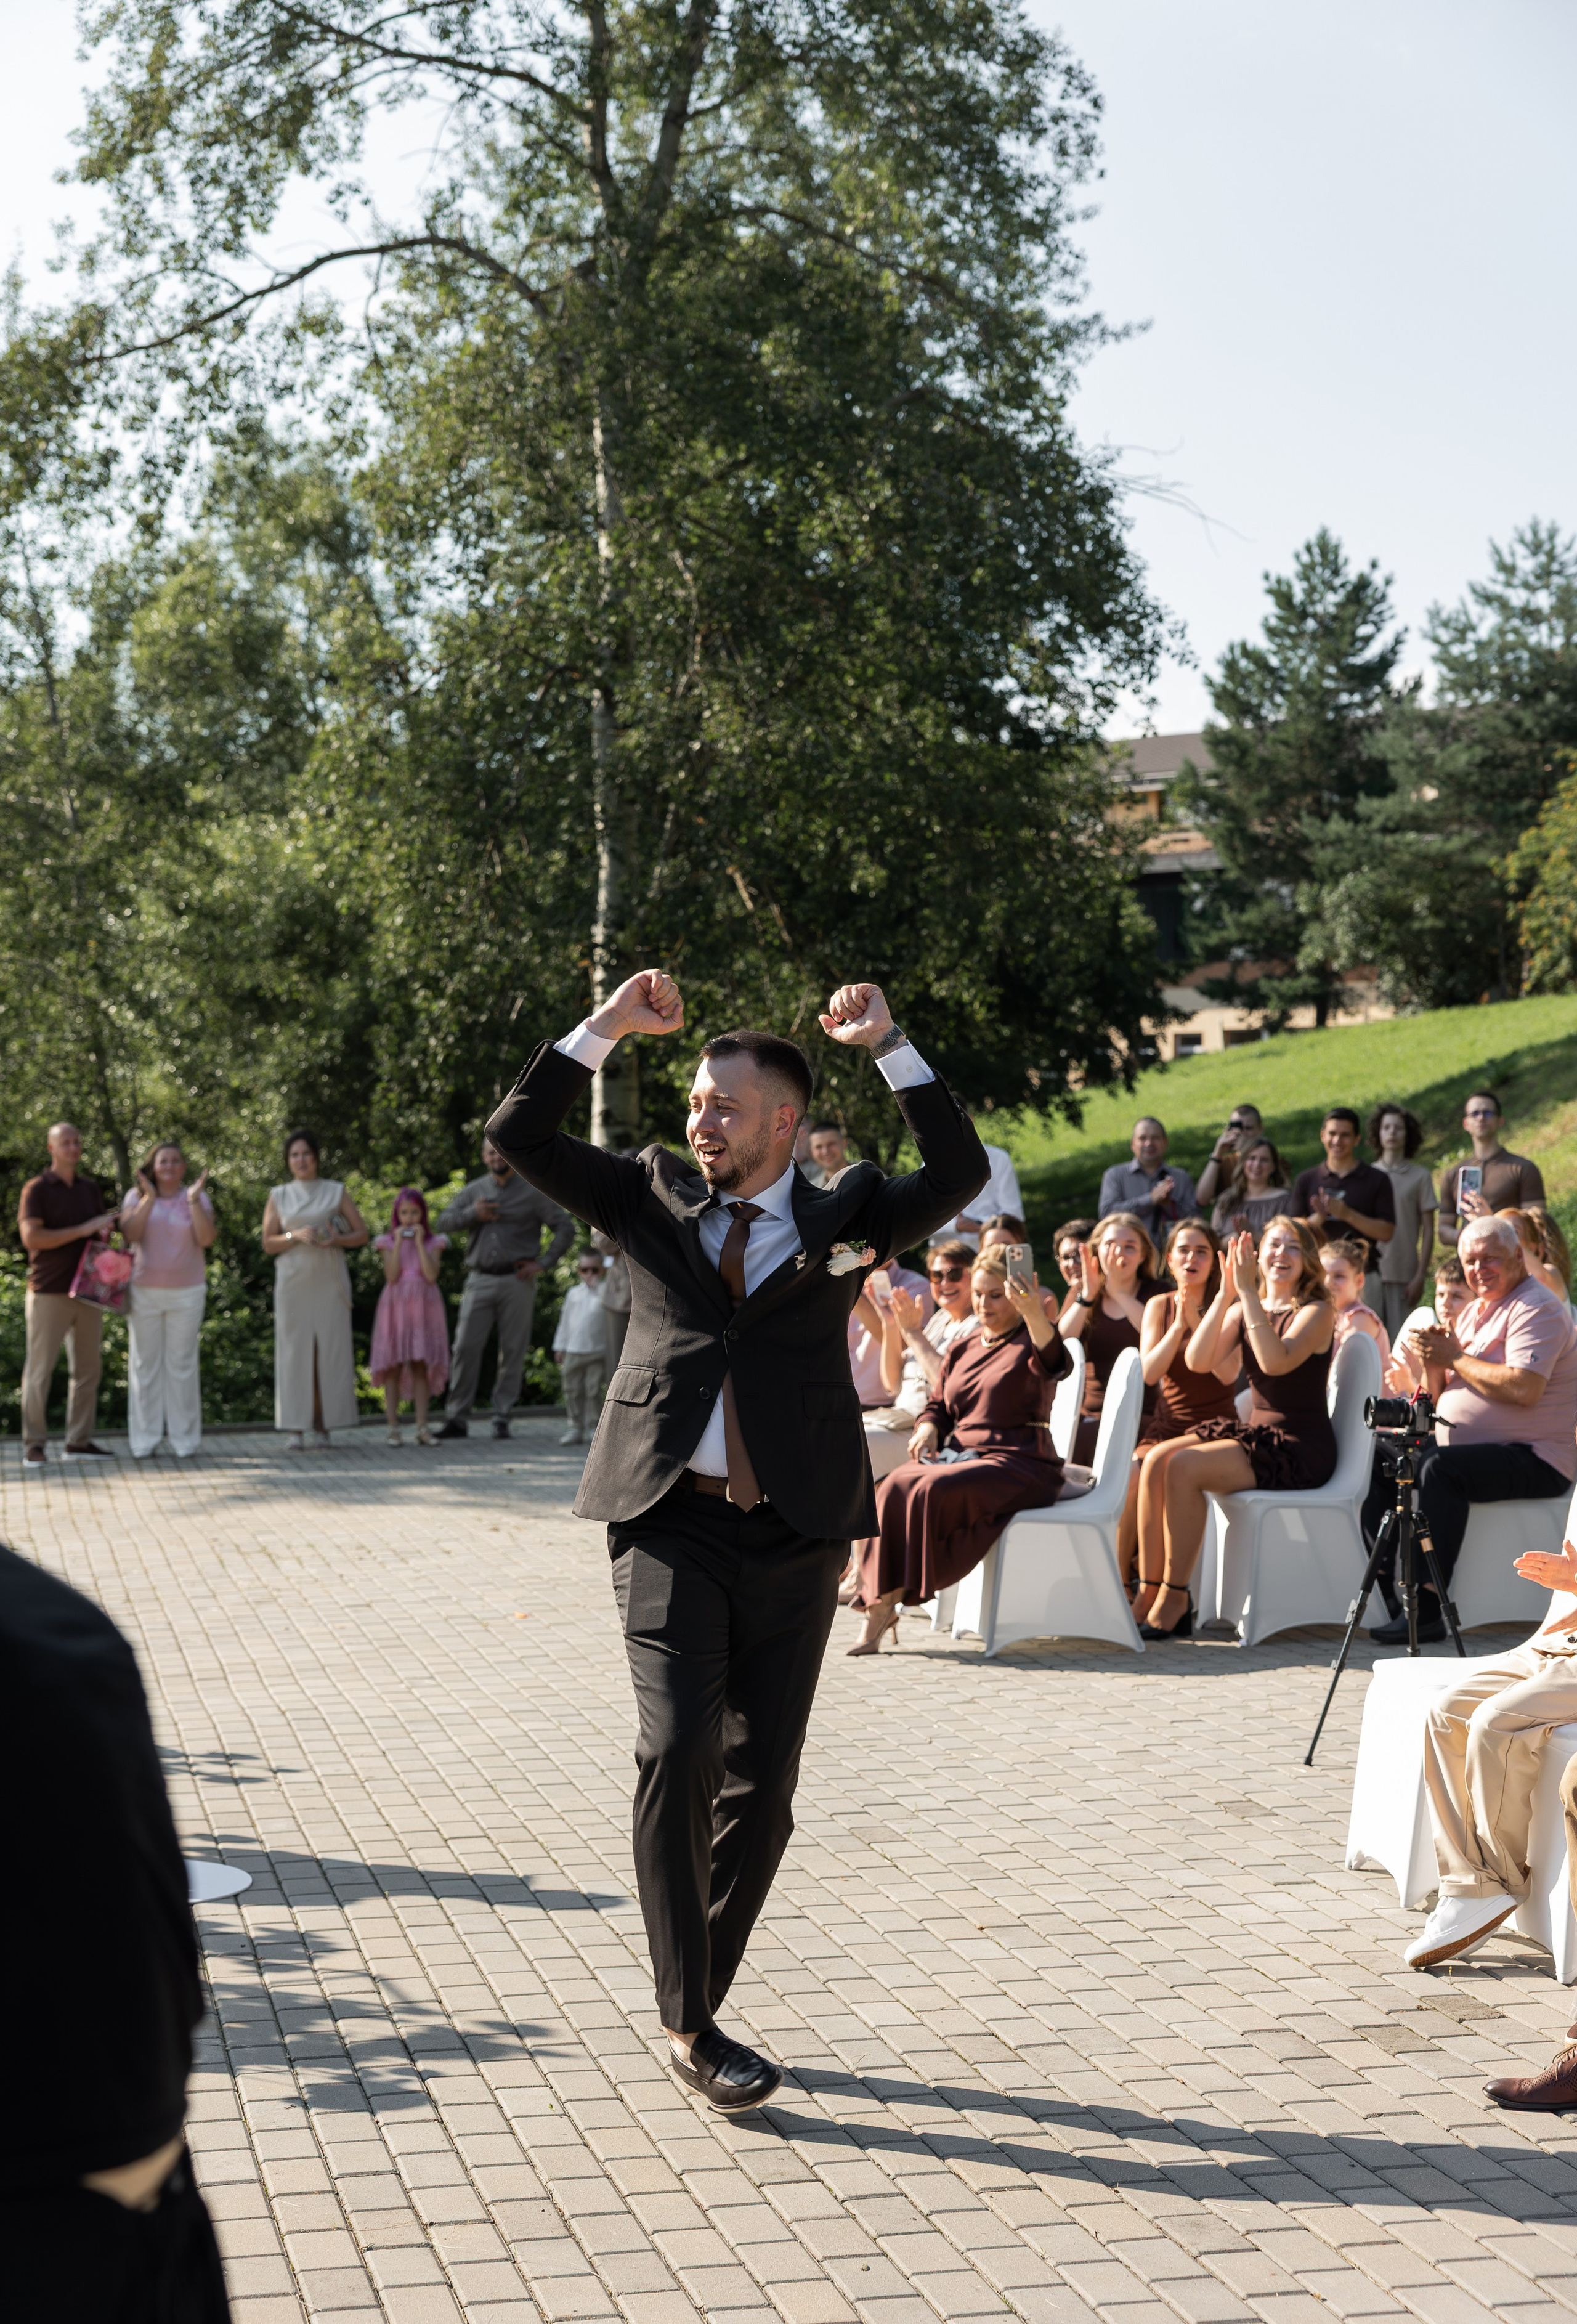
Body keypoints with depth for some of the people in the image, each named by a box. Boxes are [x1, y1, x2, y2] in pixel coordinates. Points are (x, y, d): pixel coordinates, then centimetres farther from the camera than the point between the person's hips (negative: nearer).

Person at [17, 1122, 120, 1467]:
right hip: (49, 1293, -6)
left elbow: (103, 1231, 23)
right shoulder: (37, 1189, -5)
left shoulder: (90, 1190, 13)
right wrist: (83, 1230, -19)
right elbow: (31, 1238, -16)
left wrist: (107, 1228, -3)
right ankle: (34, 1445, 1)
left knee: (88, 1367, 7)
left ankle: (79, 1441, 14)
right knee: (40, 1369, -4)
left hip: (88, 1291, 6)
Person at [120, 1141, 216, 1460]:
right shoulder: (137, 1197, 5)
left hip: (186, 1293, 0)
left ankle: (184, 1439, 6)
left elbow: (206, 1238, -10)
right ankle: (144, 1440, 7)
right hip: (145, 1292, 0)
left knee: (182, 1364, 1)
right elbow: (130, 1233, -12)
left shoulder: (198, 1198, 5)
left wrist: (194, 1200, -16)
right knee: (144, 1364, 2)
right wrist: (150, 1198, -16)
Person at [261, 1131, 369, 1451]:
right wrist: (296, 1236, -12)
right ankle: (295, 1428, -4)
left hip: (329, 1281, 0)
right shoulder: (278, 1197, 10)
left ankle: (324, 1424, 1)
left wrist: (337, 1240, -12)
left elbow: (361, 1234, 7)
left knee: (331, 1350, -3)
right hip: (293, 1282, 0)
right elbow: (268, 1244, 6)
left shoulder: (336, 1192, 9)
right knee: (295, 1352, -4)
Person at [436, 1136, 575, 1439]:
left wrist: (543, 1263, -6)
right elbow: (444, 1222, 11)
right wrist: (472, 1214, -6)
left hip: (517, 1281, -2)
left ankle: (502, 1417, 7)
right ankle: (457, 1417, 1)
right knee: (466, 1346, -4)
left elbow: (565, 1227, 2)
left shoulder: (532, 1192, 3)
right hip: (480, 1280, 2)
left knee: (513, 1351, 0)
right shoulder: (474, 1191, 13)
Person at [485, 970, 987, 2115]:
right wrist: (608, 1026, -4)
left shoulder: (845, 1217, 7)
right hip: (672, 1523, -1)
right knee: (678, 1750, -17)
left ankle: (697, 2006, 23)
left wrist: (889, 1047, -13)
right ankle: (691, 2023, -5)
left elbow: (962, 1174, -8)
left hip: (795, 1536, 1)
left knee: (762, 1785, 5)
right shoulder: (651, 1195, 10)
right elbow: (519, 1132, 3)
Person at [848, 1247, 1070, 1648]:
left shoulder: (1028, 1342, 0)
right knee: (897, 1487, -27)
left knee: (934, 1490, -33)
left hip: (1019, 1465, -6)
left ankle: (887, 1599, -22)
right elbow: (938, 1405, 27)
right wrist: (928, 1429, 1)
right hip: (959, 1455, 6)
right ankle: (881, 1598, -29)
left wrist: (1034, 1313, -47)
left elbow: (1053, 1363, -25)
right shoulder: (961, 1350, 22)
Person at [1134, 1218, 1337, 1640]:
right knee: (1157, 1459, -16)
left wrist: (1249, 1292, -23)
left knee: (1184, 1467, -25)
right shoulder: (1242, 1310, 12)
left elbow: (1276, 1362, -25)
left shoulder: (1315, 1312, -6)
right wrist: (1226, 1293, -10)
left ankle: (1174, 1601, -17)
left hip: (1301, 1447, -7)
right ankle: (1149, 1593, -15)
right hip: (1254, 1431, 7)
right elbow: (1197, 1361, -4)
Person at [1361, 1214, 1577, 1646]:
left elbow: (1524, 1389, -26)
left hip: (1535, 1460, -10)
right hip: (1468, 1447, 10)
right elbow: (1438, 1398, 18)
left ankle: (1427, 1609, -30)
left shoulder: (1536, 1308, -10)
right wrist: (1434, 1362, -5)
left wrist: (1455, 1358, -15)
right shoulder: (1475, 1311, 19)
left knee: (1441, 1468, -32)